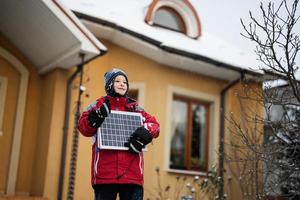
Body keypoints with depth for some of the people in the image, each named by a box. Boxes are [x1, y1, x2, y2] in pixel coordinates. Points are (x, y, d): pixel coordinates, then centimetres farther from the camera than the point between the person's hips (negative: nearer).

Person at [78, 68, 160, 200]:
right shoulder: (99, 105, 12)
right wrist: (95, 117, -18)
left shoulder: (135, 108, 17)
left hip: (132, 172, 2)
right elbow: (84, 127, 1)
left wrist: (145, 132, -10)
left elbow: (154, 125, 10)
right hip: (105, 173, -2)